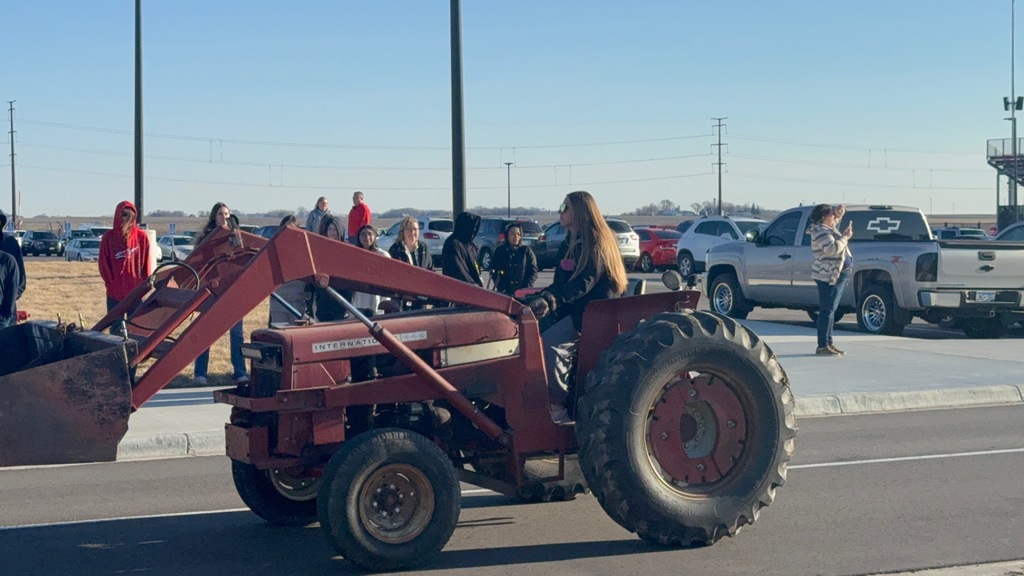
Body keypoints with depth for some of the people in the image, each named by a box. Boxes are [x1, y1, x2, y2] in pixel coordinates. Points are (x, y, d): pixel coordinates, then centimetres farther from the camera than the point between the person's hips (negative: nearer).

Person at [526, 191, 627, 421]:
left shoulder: (596, 243, -11)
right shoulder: (568, 245, 16)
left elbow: (583, 284, -22)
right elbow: (560, 284, 14)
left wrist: (551, 297, -33)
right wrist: (545, 298, -8)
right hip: (571, 309, 9)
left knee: (549, 343, -29)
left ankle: (558, 407, -23)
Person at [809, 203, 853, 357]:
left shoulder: (827, 228, 15)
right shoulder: (821, 231, -15)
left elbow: (834, 220, 36)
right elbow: (832, 249, -28)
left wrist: (839, 211, 16)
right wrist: (845, 237, -17)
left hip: (838, 275, 11)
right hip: (828, 276, -11)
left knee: (830, 310, 12)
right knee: (827, 310, -11)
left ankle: (828, 344, 16)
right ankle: (822, 346, -12)